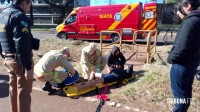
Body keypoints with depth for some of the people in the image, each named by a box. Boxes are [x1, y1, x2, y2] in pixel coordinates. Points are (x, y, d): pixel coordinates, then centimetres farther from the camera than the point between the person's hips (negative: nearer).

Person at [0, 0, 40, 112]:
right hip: (19, 60, -9)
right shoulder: (20, 16, -17)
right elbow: (22, 45, -25)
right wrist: (28, 67, -24)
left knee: (13, 89, 21)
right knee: (23, 92, 1)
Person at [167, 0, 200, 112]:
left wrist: (171, 58, -9)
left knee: (179, 93, 5)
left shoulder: (190, 21, -20)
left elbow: (181, 47, -26)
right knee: (186, 91, 21)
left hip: (182, 65, -9)